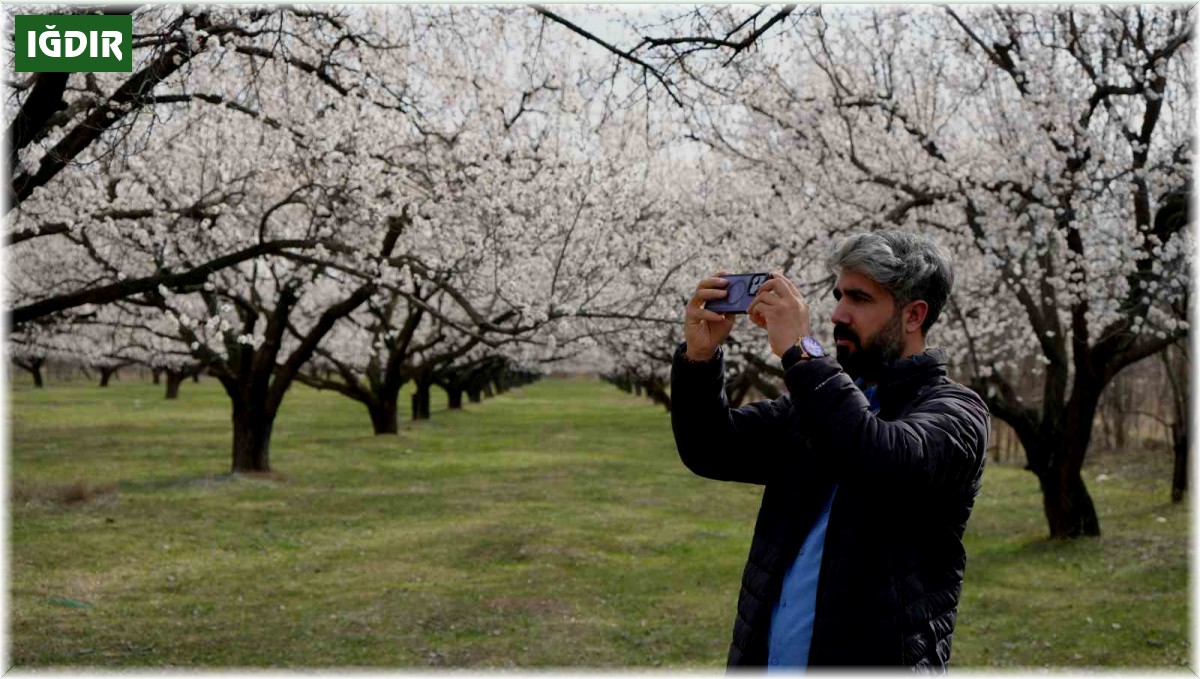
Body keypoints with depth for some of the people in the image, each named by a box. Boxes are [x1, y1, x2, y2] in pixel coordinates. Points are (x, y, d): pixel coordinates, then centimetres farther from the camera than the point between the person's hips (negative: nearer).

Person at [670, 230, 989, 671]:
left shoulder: (954, 411, -7)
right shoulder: (823, 398, 11)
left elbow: (890, 463, -28)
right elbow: (713, 451, 6)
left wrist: (800, 353, -23)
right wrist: (699, 358, -10)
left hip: (879, 660, -5)